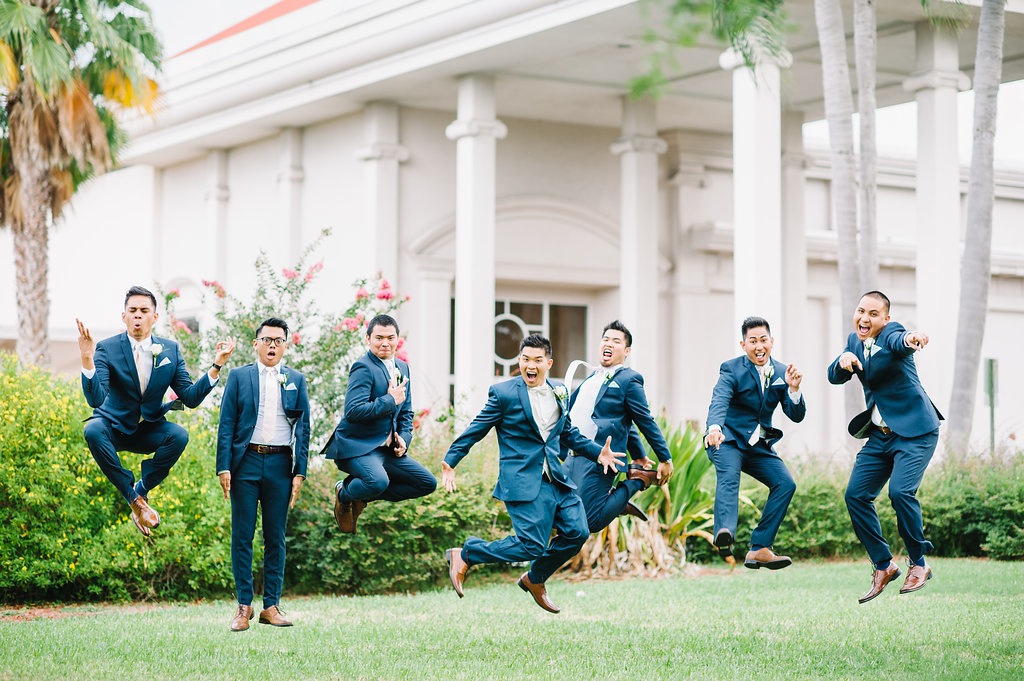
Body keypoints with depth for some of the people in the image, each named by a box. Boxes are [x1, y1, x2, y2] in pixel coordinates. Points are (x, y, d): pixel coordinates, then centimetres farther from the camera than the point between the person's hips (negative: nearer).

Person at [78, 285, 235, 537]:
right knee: (93, 430, -36)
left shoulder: (171, 350, -2)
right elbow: (96, 399, -25)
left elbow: (191, 398, -5)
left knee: (179, 435, -30)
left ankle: (142, 490, -9)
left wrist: (216, 366, -17)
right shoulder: (107, 348, -13)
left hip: (148, 431, 2)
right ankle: (133, 498, -20)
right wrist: (87, 359, -39)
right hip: (114, 426, -2)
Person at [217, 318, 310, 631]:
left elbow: (303, 428, 8)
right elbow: (226, 425, 3)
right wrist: (223, 467, -6)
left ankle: (271, 606, 9)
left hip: (280, 464, 1)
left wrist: (299, 473, 0)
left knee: (276, 538, 4)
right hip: (246, 462, -1)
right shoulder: (239, 376, 7)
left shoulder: (296, 381, 11)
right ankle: (244, 605, 4)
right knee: (242, 536, -1)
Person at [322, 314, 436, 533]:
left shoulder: (402, 368, 13)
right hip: (357, 446, -9)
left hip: (388, 449, 9)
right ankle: (344, 495, 0)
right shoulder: (363, 368, -14)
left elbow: (406, 412, 21)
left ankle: (362, 496, 12)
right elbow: (353, 411, -24)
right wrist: (390, 400, -18)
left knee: (428, 483, 5)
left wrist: (404, 437, 2)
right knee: (378, 481, -35)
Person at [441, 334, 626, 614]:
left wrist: (598, 452, 11)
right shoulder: (503, 393, -5)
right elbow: (476, 430, -1)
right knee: (532, 545, -14)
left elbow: (569, 434, 25)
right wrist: (450, 461, -5)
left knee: (576, 532, -2)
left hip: (556, 478, 7)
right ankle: (464, 555, 3)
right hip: (523, 481, -6)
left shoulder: (560, 394, 13)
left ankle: (535, 579, 21)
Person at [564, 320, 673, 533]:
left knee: (591, 522, -14)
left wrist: (666, 459, -4)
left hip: (597, 460, -8)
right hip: (573, 458, 8)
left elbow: (646, 422, -4)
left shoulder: (629, 379, -4)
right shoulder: (592, 378, 20)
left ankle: (637, 480, 4)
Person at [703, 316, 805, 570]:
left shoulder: (781, 372, 3)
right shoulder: (731, 369, -11)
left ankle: (759, 549, -12)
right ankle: (724, 533, -56)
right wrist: (714, 428, -50)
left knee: (785, 483, -13)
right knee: (728, 475, -33)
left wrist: (793, 389, -22)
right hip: (728, 439, -5)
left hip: (759, 445, 5)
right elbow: (719, 401, -29)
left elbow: (797, 415, -2)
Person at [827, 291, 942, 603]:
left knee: (900, 492, -23)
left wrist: (910, 340, -64)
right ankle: (883, 566, 12)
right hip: (880, 434, 7)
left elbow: (898, 340, -39)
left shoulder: (891, 333, -14)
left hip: (915, 431, -7)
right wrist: (843, 362, -22)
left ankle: (919, 564, -4)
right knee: (856, 495, -1)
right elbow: (834, 377, 1)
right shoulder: (855, 340, 7)